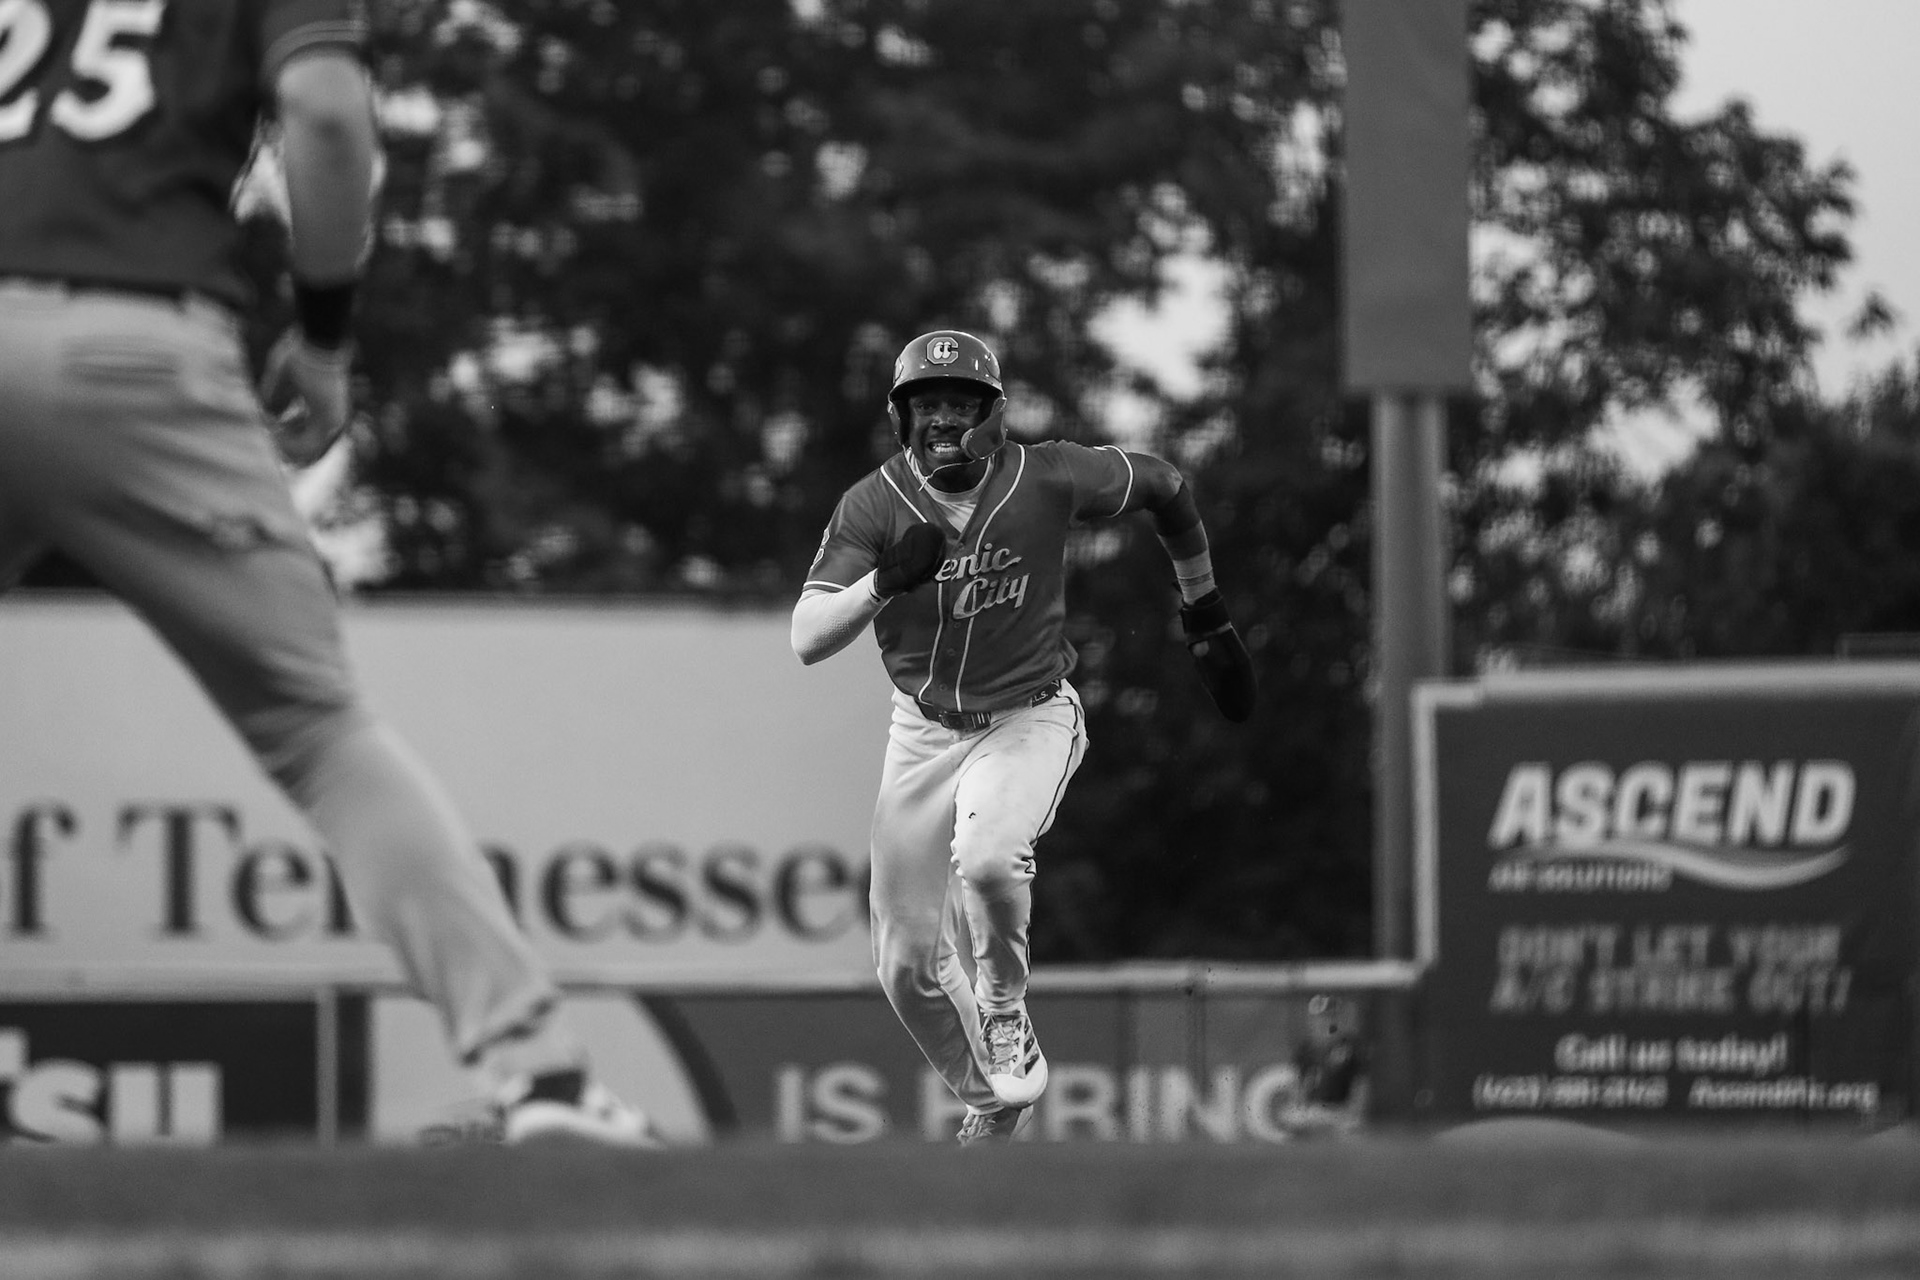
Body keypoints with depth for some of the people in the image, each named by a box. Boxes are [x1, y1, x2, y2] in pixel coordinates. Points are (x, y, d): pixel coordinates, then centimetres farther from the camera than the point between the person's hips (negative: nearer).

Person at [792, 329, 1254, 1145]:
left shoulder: (1048, 480, -17)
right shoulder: (875, 505, -15)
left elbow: (1164, 487, 2)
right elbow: (807, 642, -22)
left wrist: (1206, 613, 11)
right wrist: (884, 583, -40)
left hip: (1030, 719, -3)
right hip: (923, 734, 3)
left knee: (985, 859, -34)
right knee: (905, 967, 4)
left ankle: (1004, 1015, -7)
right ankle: (989, 1099, 30)